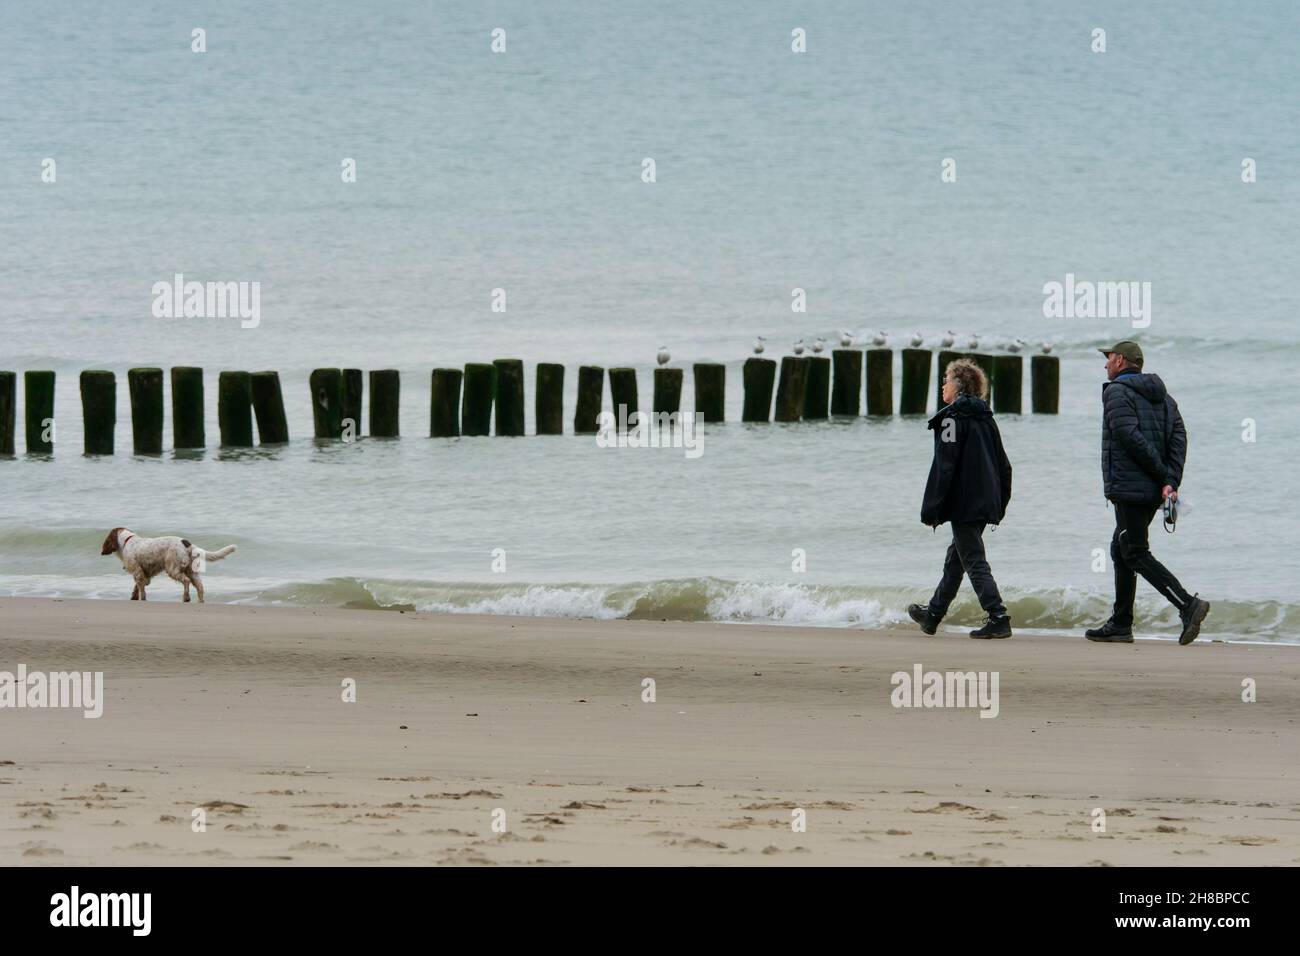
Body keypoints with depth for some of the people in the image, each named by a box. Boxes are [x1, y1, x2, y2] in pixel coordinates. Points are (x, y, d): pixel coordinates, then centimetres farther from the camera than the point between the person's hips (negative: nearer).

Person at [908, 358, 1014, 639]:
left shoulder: (953, 418, -12)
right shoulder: (986, 419, 13)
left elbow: (943, 467, -16)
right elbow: (1004, 466, 16)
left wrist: (931, 510, -13)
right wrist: (1000, 505, 22)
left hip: (963, 504, -9)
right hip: (986, 505, 9)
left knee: (973, 561, -7)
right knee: (955, 558, 20)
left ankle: (998, 618, -15)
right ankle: (933, 615, 32)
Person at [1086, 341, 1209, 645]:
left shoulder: (1116, 392, -7)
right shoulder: (1162, 397, 17)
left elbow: (1131, 437, -19)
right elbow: (1178, 437, 4)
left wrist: (1163, 475, -15)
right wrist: (1171, 481, -6)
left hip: (1129, 488, -9)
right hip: (1154, 492, 9)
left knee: (1136, 554, -8)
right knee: (1121, 550, 17)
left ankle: (1188, 605, -22)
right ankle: (1120, 625, 17)